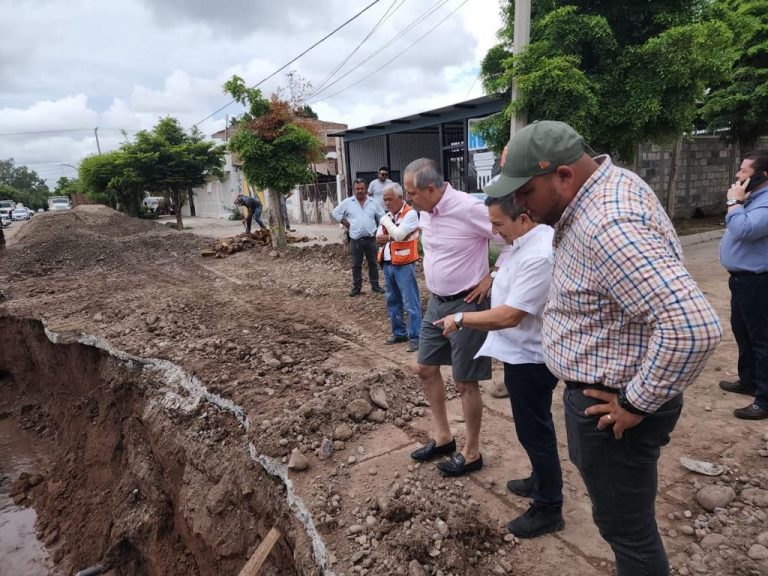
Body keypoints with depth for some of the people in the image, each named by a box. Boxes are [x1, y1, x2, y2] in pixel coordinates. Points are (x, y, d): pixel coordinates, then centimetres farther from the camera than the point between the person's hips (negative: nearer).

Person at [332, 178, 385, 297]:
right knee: (356, 265, 7)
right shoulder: (347, 202, -1)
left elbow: (381, 217, 12)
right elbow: (335, 212, 5)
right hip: (355, 240, -1)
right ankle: (356, 287, 17)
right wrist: (345, 223, 0)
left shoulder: (373, 202, 3)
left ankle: (375, 285, 21)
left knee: (373, 263, 9)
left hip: (370, 239, 1)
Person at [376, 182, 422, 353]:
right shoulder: (387, 215, 14)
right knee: (392, 302, 15)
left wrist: (385, 220, -8)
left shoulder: (410, 214, -9)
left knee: (411, 303, -5)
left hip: (404, 265, -8)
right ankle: (399, 332, 27)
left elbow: (399, 234, -23)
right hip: (387, 265, 8)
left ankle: (415, 337, 0)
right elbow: (378, 239, 9)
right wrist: (391, 238, -9)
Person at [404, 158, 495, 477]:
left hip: (466, 305, -8)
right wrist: (435, 285, 11)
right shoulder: (426, 211, 2)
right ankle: (442, 436, 35)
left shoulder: (467, 208, -22)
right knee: (425, 368, 16)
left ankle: (471, 453, 24)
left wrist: (491, 277, -15)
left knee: (465, 382, 4)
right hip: (436, 302, 9)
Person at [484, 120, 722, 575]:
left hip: (612, 404, -10)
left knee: (625, 526, 12)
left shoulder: (610, 227, -31)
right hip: (601, 386, 10)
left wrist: (637, 405, -25)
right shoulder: (608, 181, 1)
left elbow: (694, 327, -37)